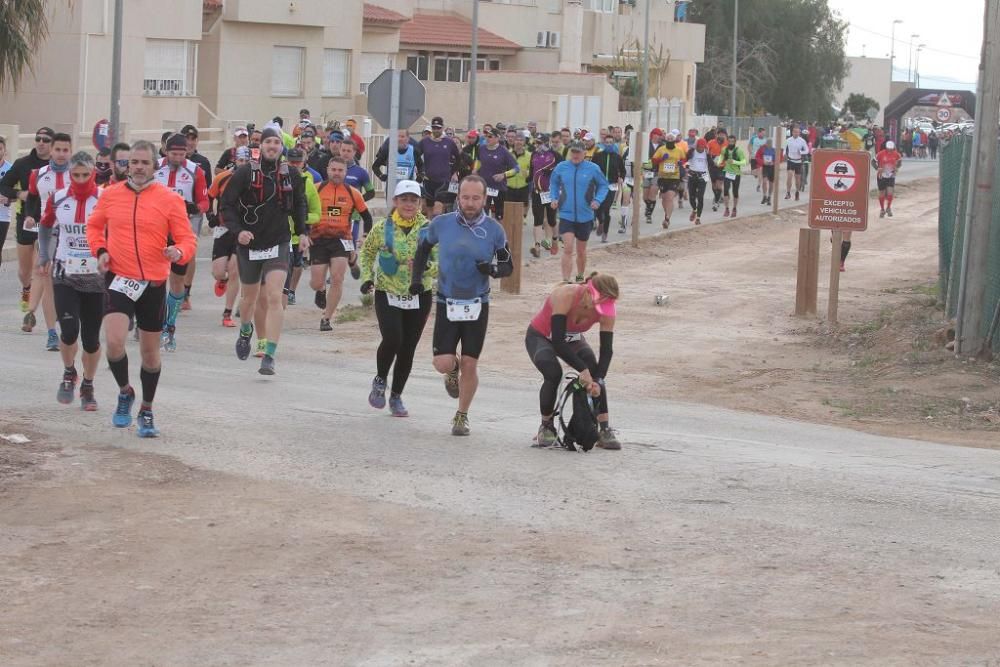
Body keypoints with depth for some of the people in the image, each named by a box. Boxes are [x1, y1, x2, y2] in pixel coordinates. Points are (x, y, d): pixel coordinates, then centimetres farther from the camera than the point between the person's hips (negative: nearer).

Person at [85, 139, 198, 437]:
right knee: (114, 342, -18)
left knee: (150, 351, 10)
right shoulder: (110, 195, 3)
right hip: (118, 278, 0)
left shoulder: (169, 200, -4)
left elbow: (188, 239, -3)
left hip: (153, 283, 0)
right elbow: (94, 225, 19)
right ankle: (125, 392, 11)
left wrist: (179, 252, -25)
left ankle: (146, 412, 28)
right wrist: (100, 250, 0)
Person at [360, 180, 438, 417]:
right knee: (392, 340, -20)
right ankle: (380, 380, 10)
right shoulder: (382, 228, -2)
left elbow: (441, 263, -4)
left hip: (419, 297, 1)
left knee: (408, 349, 5)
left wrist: (426, 267, -25)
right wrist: (367, 277, 4)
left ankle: (396, 396, 24)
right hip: (387, 294, -1)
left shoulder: (429, 229, -4)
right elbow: (367, 251, 15)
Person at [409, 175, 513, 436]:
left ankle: (462, 416, 20)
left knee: (470, 364, 1)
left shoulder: (494, 230, -5)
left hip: (478, 304, 0)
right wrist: (416, 278, 6)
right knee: (443, 364, -9)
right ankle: (453, 371, 29)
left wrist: (493, 269, -18)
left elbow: (508, 266, 4)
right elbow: (423, 248, 14)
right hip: (447, 303, 0)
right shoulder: (441, 224, -5)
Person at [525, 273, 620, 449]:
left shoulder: (606, 311, -24)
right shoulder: (565, 296, -38)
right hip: (540, 337, -4)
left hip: (572, 339, 4)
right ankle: (546, 427, -8)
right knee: (553, 373, -30)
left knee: (596, 374, -20)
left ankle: (604, 431, -13)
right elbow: (557, 341, -40)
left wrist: (598, 380, -35)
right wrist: (582, 369, -43)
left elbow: (606, 350, -21)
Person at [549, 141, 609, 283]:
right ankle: (565, 281, -15)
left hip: (585, 216, 1)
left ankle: (580, 277, 38)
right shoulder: (561, 167, -2)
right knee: (568, 248, -15)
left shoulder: (593, 169, -5)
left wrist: (598, 200, -11)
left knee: (581, 250, 16)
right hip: (566, 214, -1)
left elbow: (603, 185, 5)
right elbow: (553, 183, 14)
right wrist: (554, 198, -2)